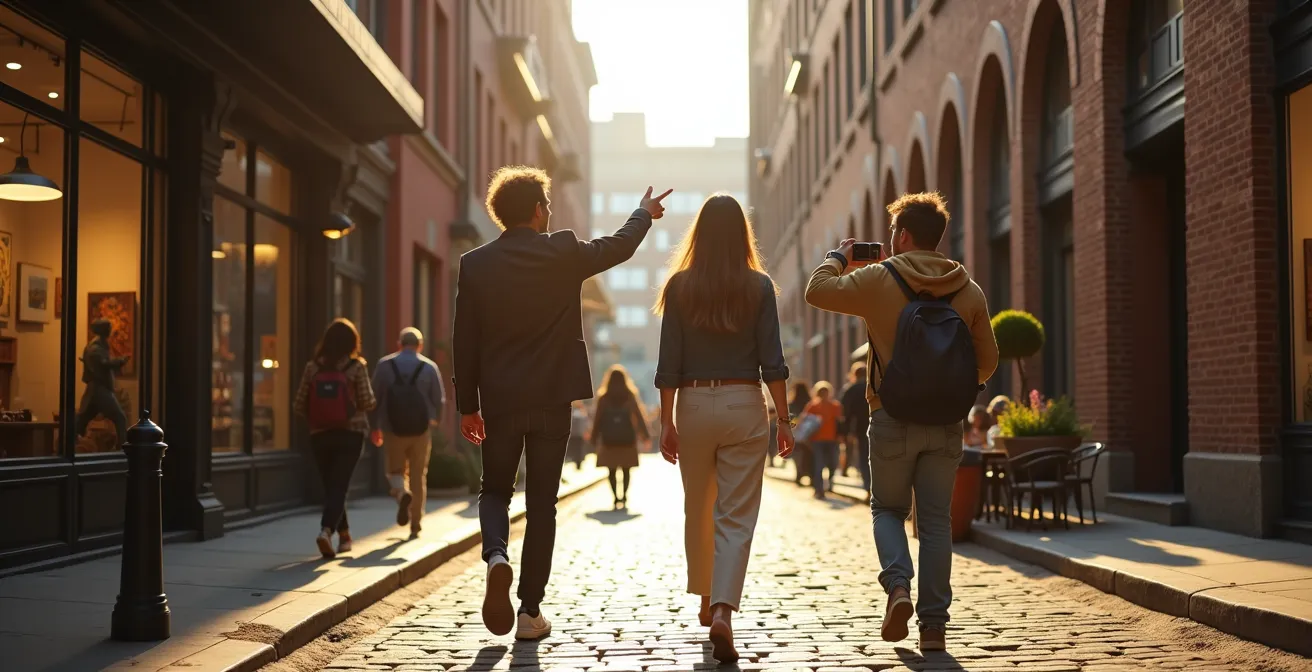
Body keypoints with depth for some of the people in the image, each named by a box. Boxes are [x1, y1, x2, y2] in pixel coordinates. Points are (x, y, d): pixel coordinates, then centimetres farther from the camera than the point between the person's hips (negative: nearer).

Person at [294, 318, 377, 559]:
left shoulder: (312, 367, 0)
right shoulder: (356, 367, -6)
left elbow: (299, 406, 0)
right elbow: (367, 403, -9)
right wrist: (373, 402, 14)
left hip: (320, 435, 3)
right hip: (350, 434, -2)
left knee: (331, 487, 17)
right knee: (338, 487, -3)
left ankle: (344, 535, 27)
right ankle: (326, 530, -24)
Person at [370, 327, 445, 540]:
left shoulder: (384, 365, 0)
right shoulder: (430, 367, 0)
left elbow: (374, 398, 0)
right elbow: (439, 399, 1)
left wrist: (375, 427, 12)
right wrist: (434, 420, 20)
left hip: (393, 429, 0)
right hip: (421, 430, 0)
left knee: (395, 472, 15)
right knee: (419, 478, 11)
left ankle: (402, 494, -18)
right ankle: (415, 526, 11)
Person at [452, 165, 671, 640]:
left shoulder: (474, 264, -2)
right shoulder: (564, 253, -7)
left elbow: (464, 342, 0)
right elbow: (620, 246, 11)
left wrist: (467, 405, 8)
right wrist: (645, 213, 31)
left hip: (498, 402, 1)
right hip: (552, 399, -1)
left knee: (495, 490, 18)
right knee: (542, 503, 7)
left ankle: (496, 557, -12)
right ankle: (530, 610, 9)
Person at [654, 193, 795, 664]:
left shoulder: (680, 285, 0)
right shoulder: (759, 286, -2)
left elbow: (669, 363, -2)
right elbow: (771, 362, -5)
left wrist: (667, 422, 3)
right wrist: (784, 419, 1)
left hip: (693, 405, 1)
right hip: (744, 405, -1)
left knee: (698, 511, 18)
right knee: (736, 517, -1)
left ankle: (706, 602, 32)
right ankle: (723, 611, -18)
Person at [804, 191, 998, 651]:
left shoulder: (878, 280, -7)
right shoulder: (968, 290, 4)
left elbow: (817, 291, -1)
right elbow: (988, 360, 8)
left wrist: (839, 257, 17)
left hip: (892, 421, -2)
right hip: (947, 425, 2)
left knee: (887, 508, 17)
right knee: (935, 520, 8)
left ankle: (898, 585, -7)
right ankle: (933, 624, 7)